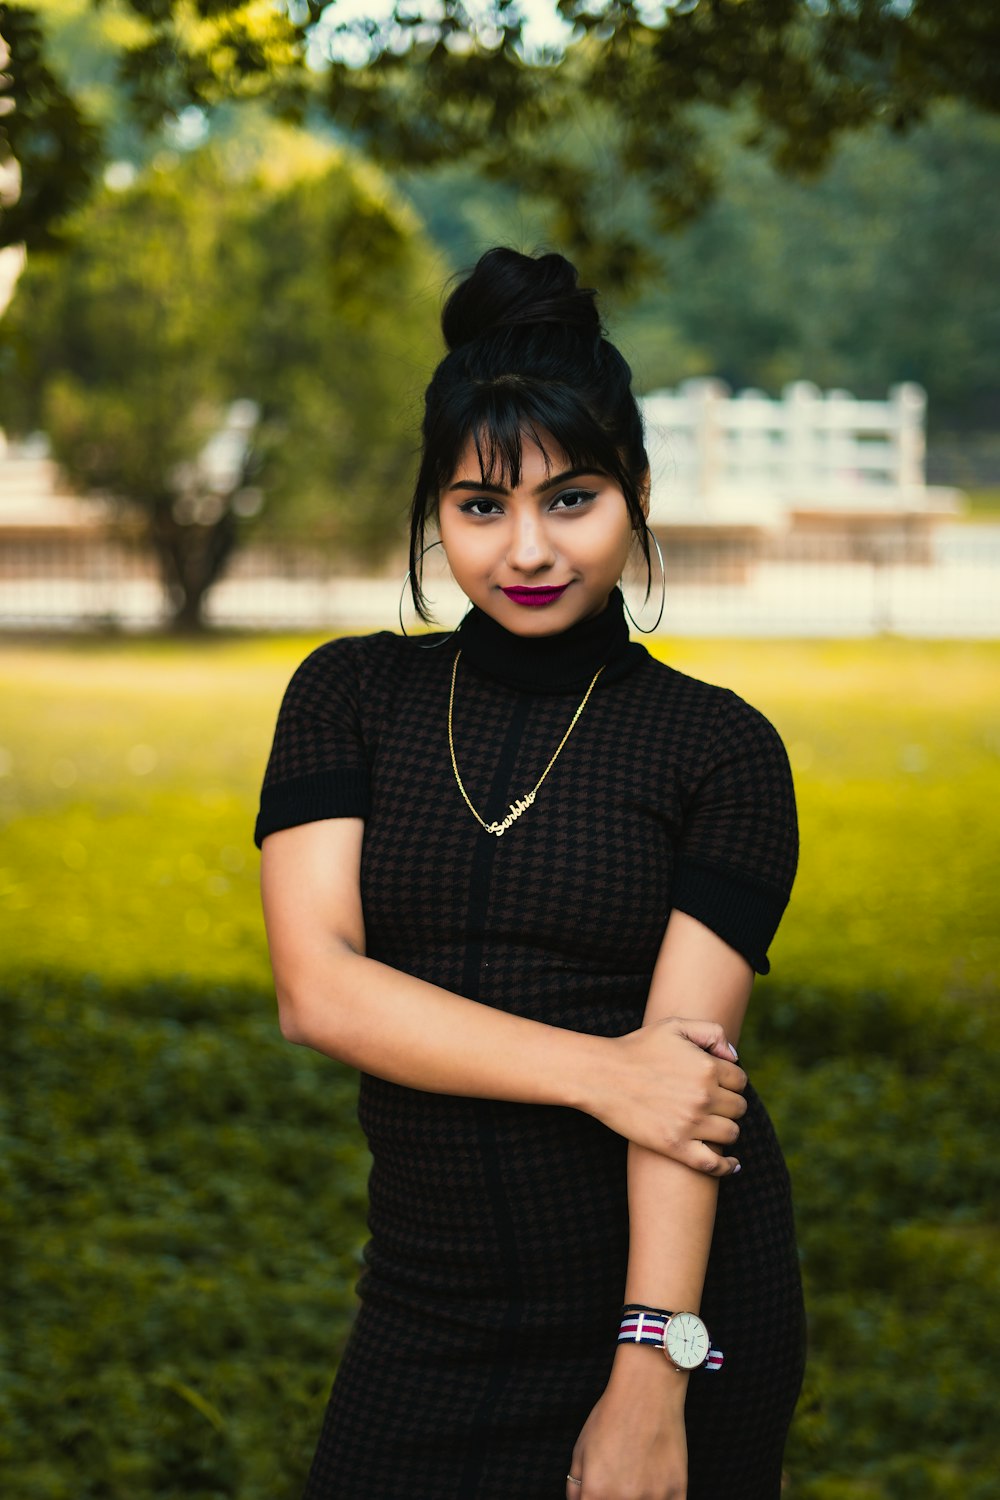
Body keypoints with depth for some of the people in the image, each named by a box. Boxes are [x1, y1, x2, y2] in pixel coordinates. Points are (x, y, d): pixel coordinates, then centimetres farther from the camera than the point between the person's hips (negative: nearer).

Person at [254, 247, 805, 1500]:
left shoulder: (721, 748, -4)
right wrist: (597, 1071, -18)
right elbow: (317, 987, -9)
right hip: (437, 1310, 2)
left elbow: (687, 1050, -12)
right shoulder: (348, 696, 2)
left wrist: (651, 1376, -18)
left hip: (679, 1288, -1)